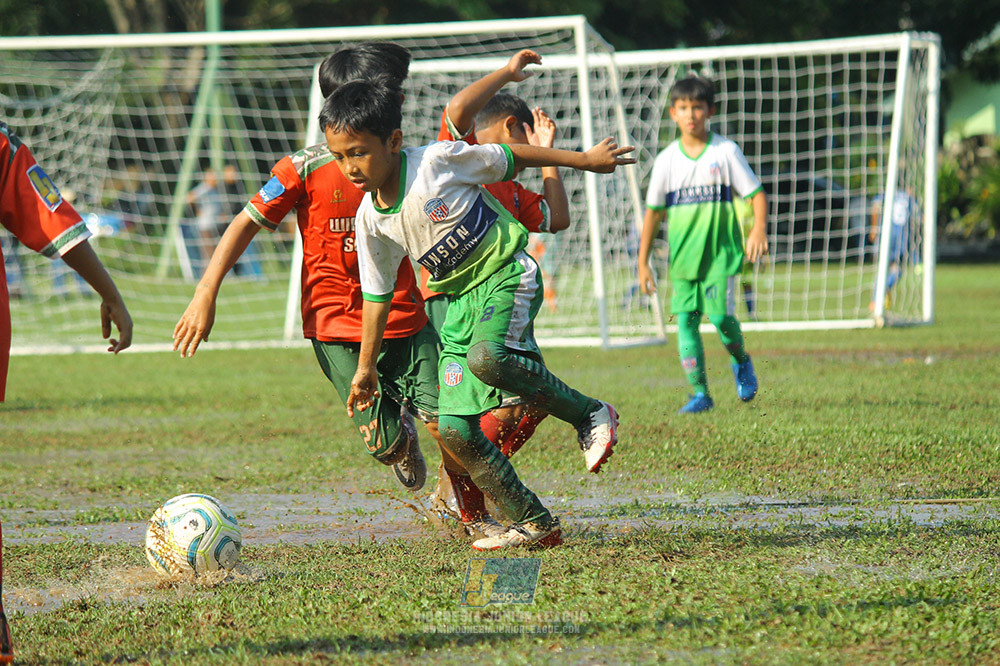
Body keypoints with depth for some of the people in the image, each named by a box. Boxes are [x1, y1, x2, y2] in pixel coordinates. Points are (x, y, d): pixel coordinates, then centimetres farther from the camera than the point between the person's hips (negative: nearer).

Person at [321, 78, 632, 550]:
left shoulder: (436, 161, -16)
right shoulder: (370, 219, 0)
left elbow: (509, 158, -3)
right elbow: (377, 294, 13)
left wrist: (584, 159, 5)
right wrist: (365, 367, 19)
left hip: (507, 275, -6)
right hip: (458, 300, 6)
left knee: (487, 357, -37)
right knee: (454, 428, -6)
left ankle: (589, 414, -17)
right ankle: (533, 524, 5)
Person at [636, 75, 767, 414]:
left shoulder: (725, 151, 0)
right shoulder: (667, 160, 5)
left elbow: (755, 193, 2)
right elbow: (653, 211, 10)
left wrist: (758, 229, -17)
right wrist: (643, 262, 8)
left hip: (721, 250, -3)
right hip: (682, 254, 3)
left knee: (720, 314, -14)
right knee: (685, 318, -4)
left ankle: (741, 361, 17)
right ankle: (700, 393, 3)